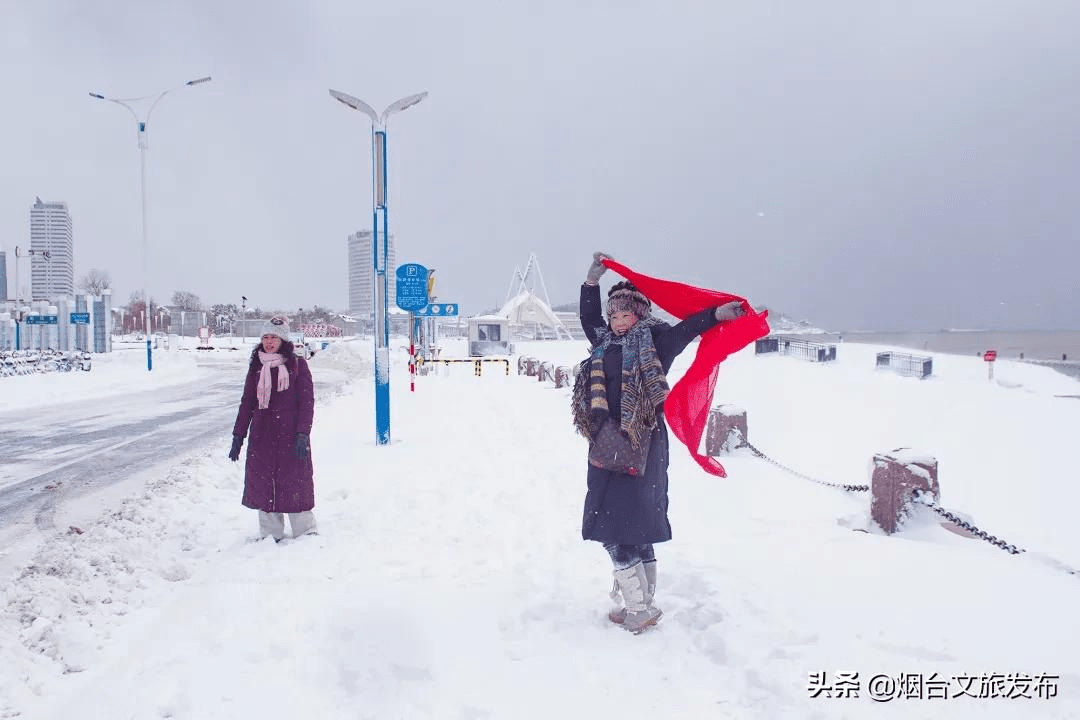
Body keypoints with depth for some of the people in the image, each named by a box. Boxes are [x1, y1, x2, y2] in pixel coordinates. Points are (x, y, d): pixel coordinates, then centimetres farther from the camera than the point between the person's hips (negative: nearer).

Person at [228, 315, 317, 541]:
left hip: (290, 434, -4)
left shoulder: (297, 364, -2)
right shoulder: (257, 366, 9)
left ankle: (305, 531, 11)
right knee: (263, 483, 6)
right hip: (262, 435, 4)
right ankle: (270, 533, 18)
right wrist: (238, 435, 9)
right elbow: (247, 402, 14)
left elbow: (307, 401, -4)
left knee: (294, 482, -1)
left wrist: (302, 435, -13)